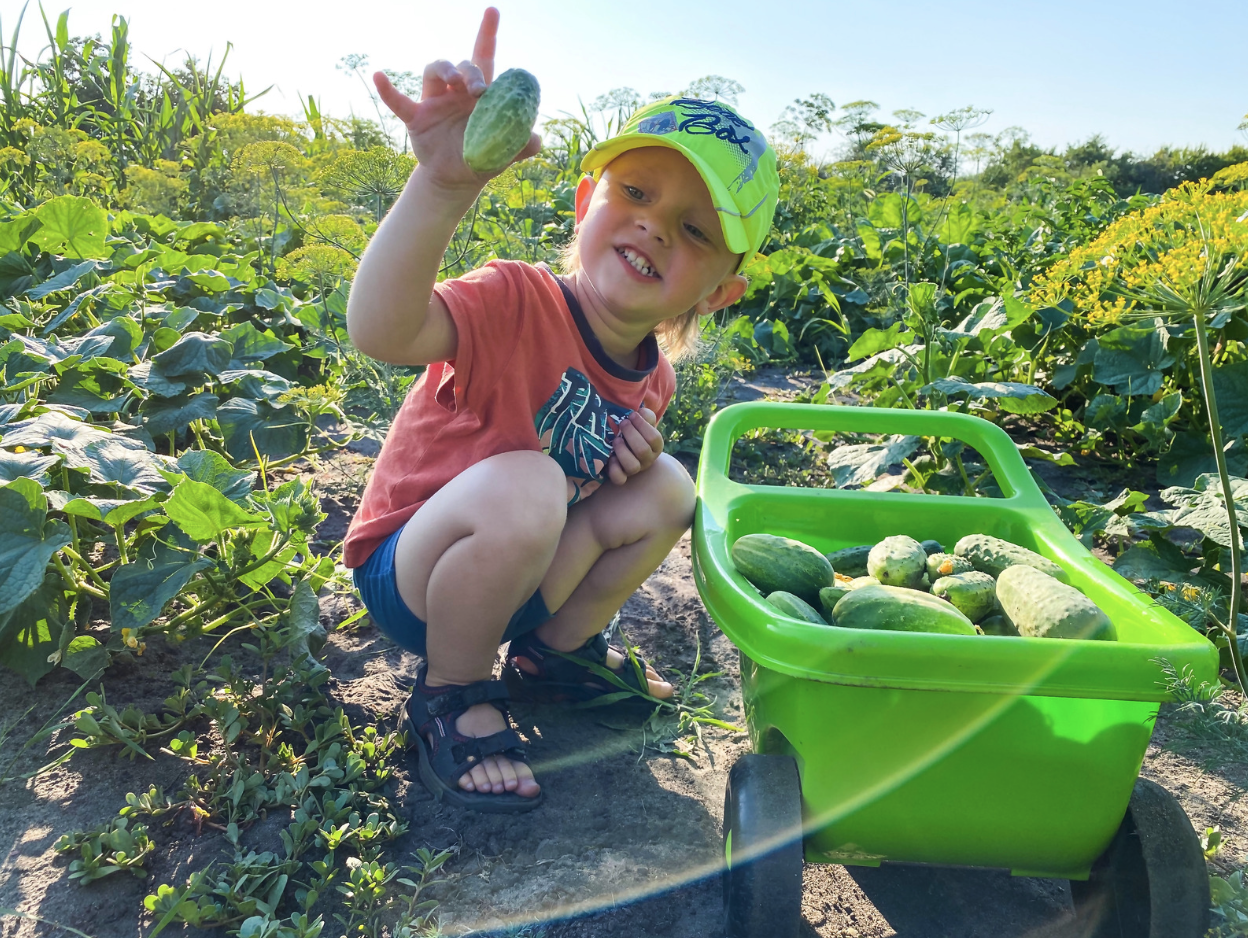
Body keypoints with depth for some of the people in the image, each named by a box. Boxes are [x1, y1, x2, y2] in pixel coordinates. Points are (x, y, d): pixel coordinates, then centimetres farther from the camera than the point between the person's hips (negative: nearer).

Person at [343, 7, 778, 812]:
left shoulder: (652, 381, -4)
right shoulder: (517, 302, -27)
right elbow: (379, 331, -47)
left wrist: (639, 457, -13)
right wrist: (444, 184, -63)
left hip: (518, 576, 6)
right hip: (407, 571, -6)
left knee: (667, 489, -8)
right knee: (522, 483, -36)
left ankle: (557, 651, 10)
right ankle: (450, 697, -9)